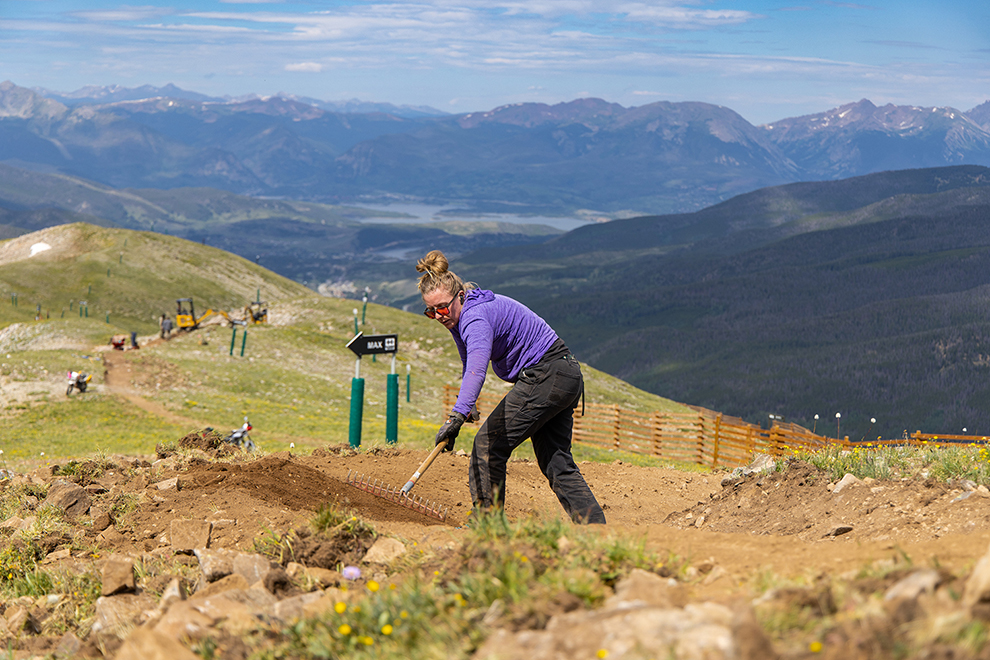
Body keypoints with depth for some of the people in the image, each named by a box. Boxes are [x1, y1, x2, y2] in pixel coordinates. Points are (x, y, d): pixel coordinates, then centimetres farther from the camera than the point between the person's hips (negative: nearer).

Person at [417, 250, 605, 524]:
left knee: (489, 444, -7)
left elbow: (477, 367, -43)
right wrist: (465, 406, 14)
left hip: (545, 377, -11)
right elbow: (469, 365, 25)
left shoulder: (475, 317, -24)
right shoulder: (459, 316, 8)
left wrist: (458, 414, -54)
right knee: (557, 462, 12)